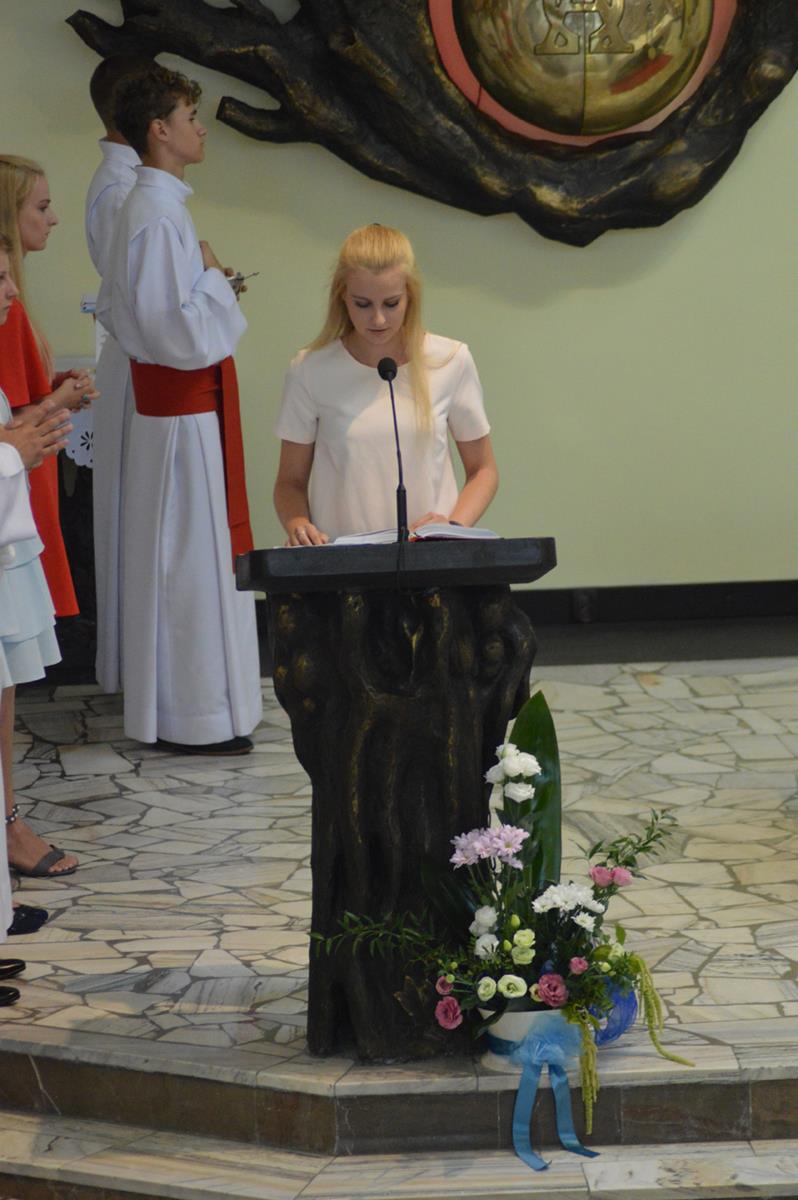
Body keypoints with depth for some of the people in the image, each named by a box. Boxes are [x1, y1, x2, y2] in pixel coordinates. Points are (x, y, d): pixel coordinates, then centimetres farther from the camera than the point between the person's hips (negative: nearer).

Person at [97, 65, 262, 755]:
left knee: (173, 559, 16)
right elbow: (181, 329, -26)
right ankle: (196, 719, 5)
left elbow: (116, 308, 22)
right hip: (187, 407, -11)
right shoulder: (159, 217, -21)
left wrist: (205, 284, 14)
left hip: (166, 403, 11)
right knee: (194, 556, -3)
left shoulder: (145, 207, 12)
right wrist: (213, 278, -11)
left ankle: (173, 705, 26)